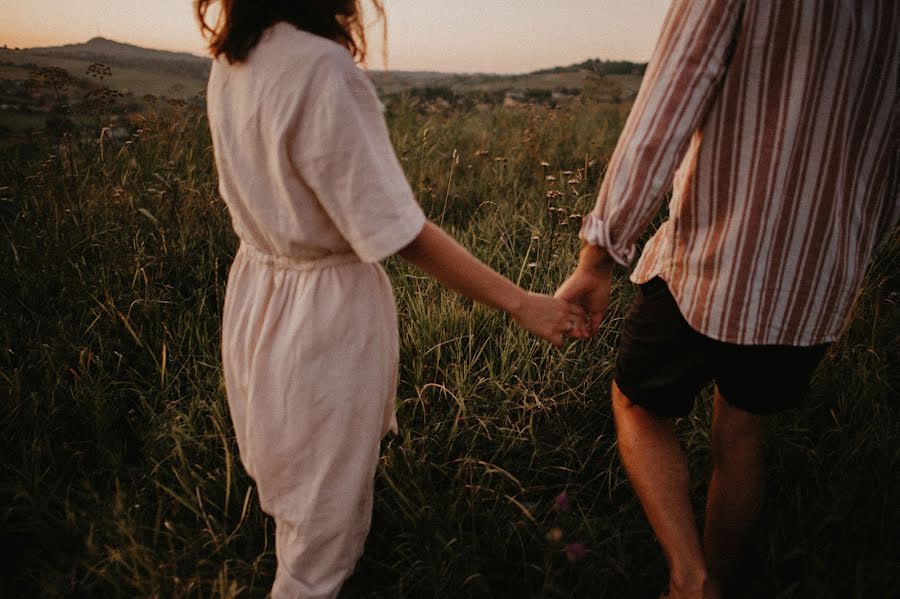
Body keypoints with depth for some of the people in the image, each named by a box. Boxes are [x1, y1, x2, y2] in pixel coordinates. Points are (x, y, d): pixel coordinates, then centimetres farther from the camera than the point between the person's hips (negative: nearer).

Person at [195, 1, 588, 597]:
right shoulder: (323, 66, -26)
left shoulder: (230, 61, 0)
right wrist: (522, 303, -22)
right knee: (326, 507, 14)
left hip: (254, 287, 9)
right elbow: (402, 232, -26)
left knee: (289, 471, 29)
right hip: (328, 309, -8)